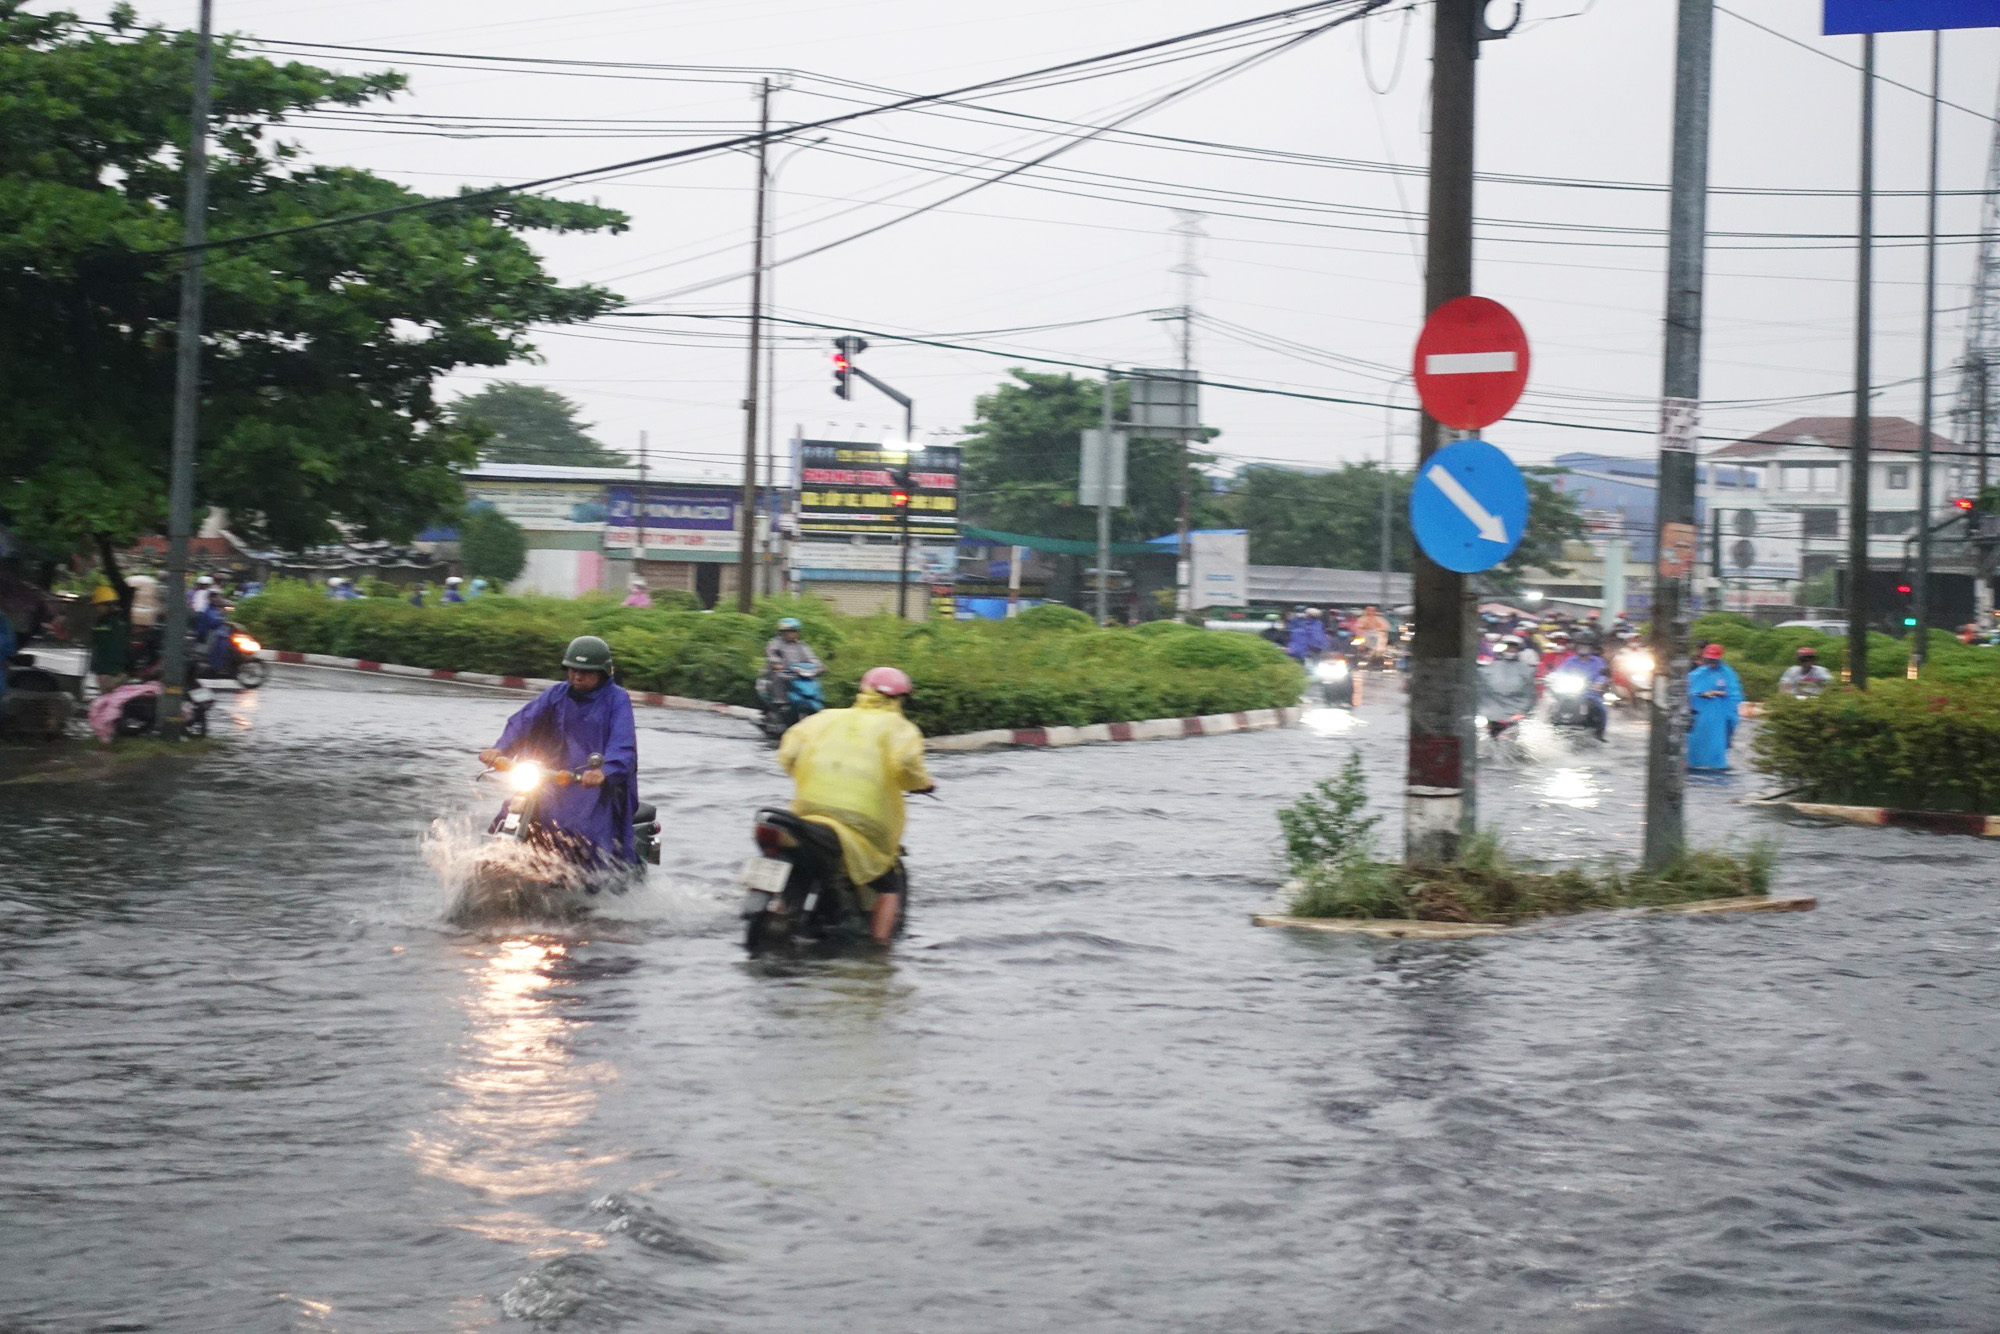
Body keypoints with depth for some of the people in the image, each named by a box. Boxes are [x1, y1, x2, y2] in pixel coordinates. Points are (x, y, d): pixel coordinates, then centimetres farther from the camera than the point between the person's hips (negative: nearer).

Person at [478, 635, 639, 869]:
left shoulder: (617, 699, -4)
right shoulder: (558, 694, 10)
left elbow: (623, 744, -17)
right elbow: (524, 721, 1)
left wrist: (605, 772, -37)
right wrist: (499, 749, -18)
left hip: (603, 783, -5)